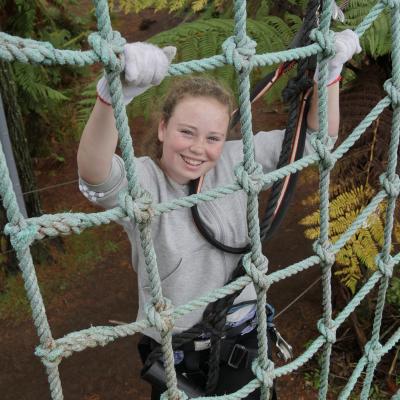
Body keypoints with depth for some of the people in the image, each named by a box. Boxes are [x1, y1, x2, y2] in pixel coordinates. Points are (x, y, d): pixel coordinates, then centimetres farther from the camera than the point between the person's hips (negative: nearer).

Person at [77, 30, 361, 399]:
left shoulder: (236, 162, -10)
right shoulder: (142, 182, -21)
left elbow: (316, 138, -6)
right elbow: (95, 176, -45)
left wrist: (330, 69, -19)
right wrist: (115, 92, -61)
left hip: (240, 332, 4)